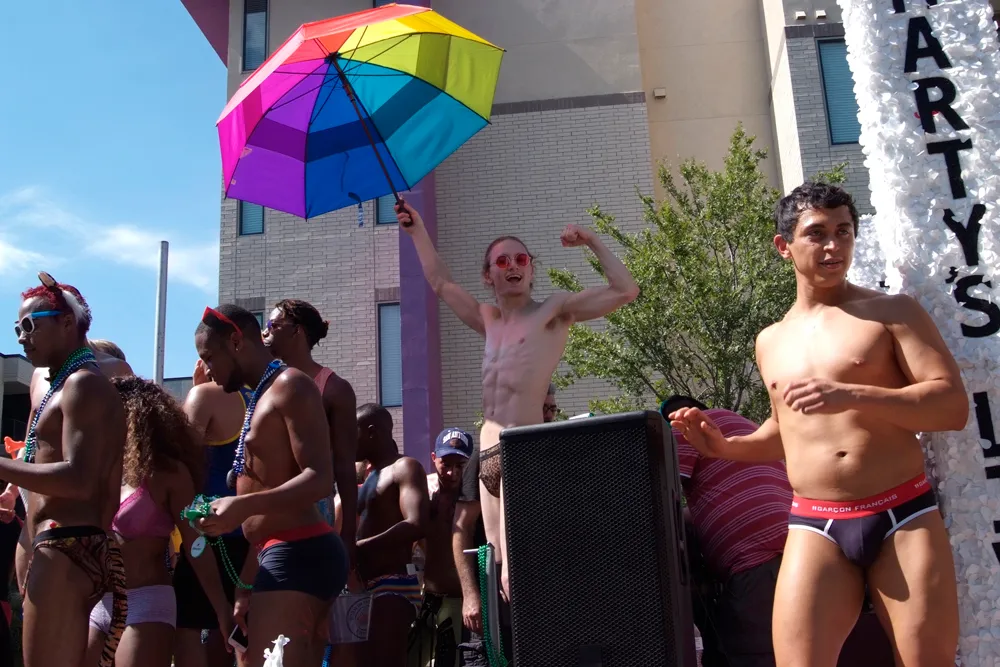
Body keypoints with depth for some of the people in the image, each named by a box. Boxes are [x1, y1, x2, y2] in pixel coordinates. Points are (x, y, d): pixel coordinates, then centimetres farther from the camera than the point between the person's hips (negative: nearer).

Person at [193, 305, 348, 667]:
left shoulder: (290, 386, -6)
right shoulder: (261, 398, 23)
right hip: (284, 555, 10)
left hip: (298, 556, -10)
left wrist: (243, 506, -29)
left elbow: (320, 479, -19)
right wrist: (245, 588, 21)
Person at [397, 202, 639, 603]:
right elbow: (440, 282, 35)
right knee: (499, 569, 5)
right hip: (489, 455, 7)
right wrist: (417, 230, 38)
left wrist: (593, 242, 1)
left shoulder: (554, 309, 6)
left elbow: (626, 291, -1)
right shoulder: (489, 320, 22)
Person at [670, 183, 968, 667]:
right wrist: (726, 447, 9)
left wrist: (852, 396, -21)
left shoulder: (893, 311, 2)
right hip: (815, 526, 3)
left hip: (905, 517, -2)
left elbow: (953, 405, -8)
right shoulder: (770, 342, 15)